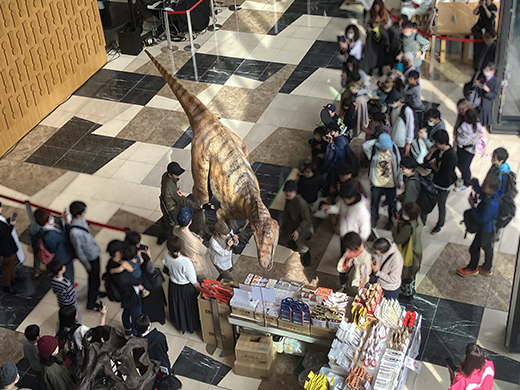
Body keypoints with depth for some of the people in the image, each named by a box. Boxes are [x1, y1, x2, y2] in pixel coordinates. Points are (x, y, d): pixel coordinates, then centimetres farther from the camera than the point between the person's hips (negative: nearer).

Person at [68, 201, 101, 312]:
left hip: (94, 252, 8)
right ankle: (90, 304, 36)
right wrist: (86, 264, -11)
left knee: (96, 275, 30)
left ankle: (95, 292, 58)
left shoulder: (81, 219, -13)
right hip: (90, 258, -8)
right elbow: (79, 251, -24)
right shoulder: (74, 232, -38)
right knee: (93, 279, 13)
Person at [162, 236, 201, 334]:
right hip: (186, 288, -4)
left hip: (173, 286, 4)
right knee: (189, 307, 24)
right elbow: (193, 281, -24)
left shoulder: (166, 256, -25)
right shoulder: (186, 262, -39)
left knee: (177, 306, 30)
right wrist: (200, 290, -8)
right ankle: (192, 326, 50)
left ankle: (179, 325, 54)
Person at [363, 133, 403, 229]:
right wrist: (376, 141, -28)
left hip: (391, 183, 1)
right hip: (377, 183, -1)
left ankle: (392, 221, 41)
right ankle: (374, 219, 42)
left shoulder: (393, 148, -11)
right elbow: (365, 146, -40)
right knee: (374, 203, 16)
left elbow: (398, 165, -1)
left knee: (392, 203, 18)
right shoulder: (374, 149, -16)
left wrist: (400, 181, 4)